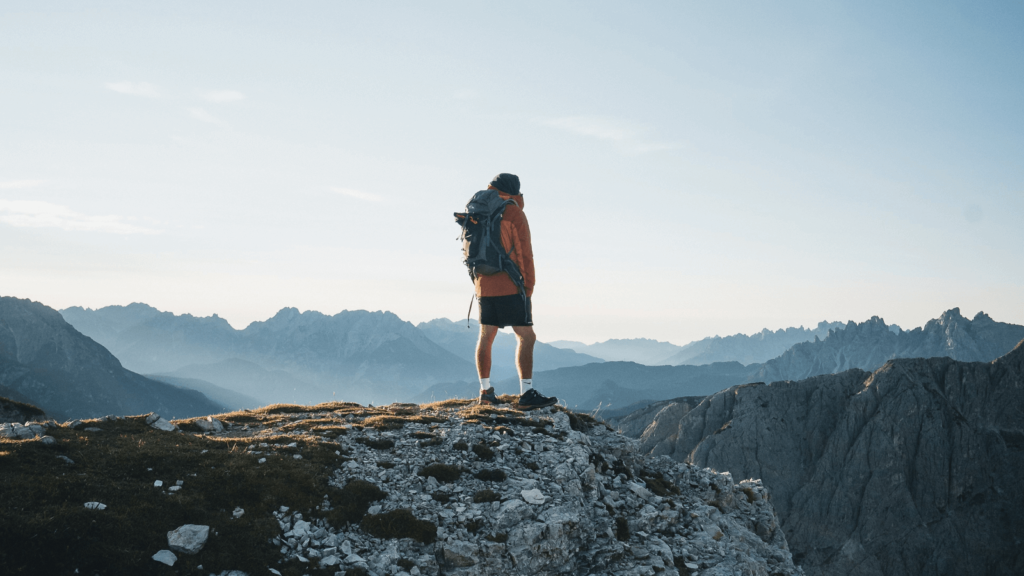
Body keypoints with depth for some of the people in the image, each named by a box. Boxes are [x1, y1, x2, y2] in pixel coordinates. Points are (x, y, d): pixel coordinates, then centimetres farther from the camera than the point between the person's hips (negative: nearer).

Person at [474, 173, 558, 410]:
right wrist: (529, 288, -3)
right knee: (526, 337, -5)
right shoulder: (514, 213, -7)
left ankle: (486, 391, 17)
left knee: (486, 337, 13)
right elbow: (524, 253, -8)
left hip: (484, 286, 7)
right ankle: (526, 394, -12)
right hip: (509, 287, -7)